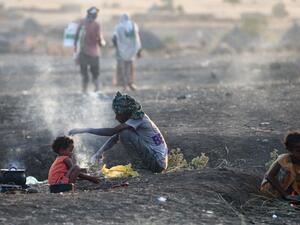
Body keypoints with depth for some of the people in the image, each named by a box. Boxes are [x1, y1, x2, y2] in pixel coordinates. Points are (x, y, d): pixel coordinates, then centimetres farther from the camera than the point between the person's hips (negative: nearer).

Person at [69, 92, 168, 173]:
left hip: (157, 162, -9)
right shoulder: (136, 118, 10)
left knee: (125, 133, -18)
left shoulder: (138, 119, -17)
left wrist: (84, 130, -22)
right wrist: (99, 153, -2)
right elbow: (115, 137, 10)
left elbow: (111, 132, -24)